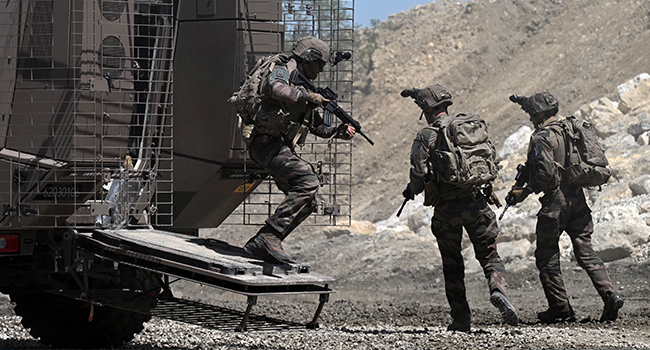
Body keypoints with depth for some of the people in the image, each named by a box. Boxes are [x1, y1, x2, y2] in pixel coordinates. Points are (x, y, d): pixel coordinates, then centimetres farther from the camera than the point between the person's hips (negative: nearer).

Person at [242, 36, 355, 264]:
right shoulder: (282, 72, -3)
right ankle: (269, 235, -29)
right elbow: (278, 89, -30)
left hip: (282, 149, 10)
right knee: (308, 183, -25)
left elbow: (317, 127, 28)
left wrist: (339, 132, 11)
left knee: (306, 202, 4)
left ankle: (259, 245, 4)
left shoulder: (304, 87, 24)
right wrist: (308, 97, -23)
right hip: (268, 143, -10)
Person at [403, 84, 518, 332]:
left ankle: (461, 319, 12)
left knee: (452, 265, 10)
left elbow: (419, 174, -13)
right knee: (489, 254, 10)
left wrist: (412, 191, 7)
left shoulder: (426, 136, -7)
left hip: (448, 207, -2)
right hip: (476, 202, 3)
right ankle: (498, 289, -20)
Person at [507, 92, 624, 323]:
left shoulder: (543, 137, -12)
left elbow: (546, 173, -22)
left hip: (555, 202, -7)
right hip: (578, 198, 7)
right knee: (586, 252, 7)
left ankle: (560, 308, 7)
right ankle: (610, 294, -9)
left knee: (547, 257, 6)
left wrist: (525, 192, -10)